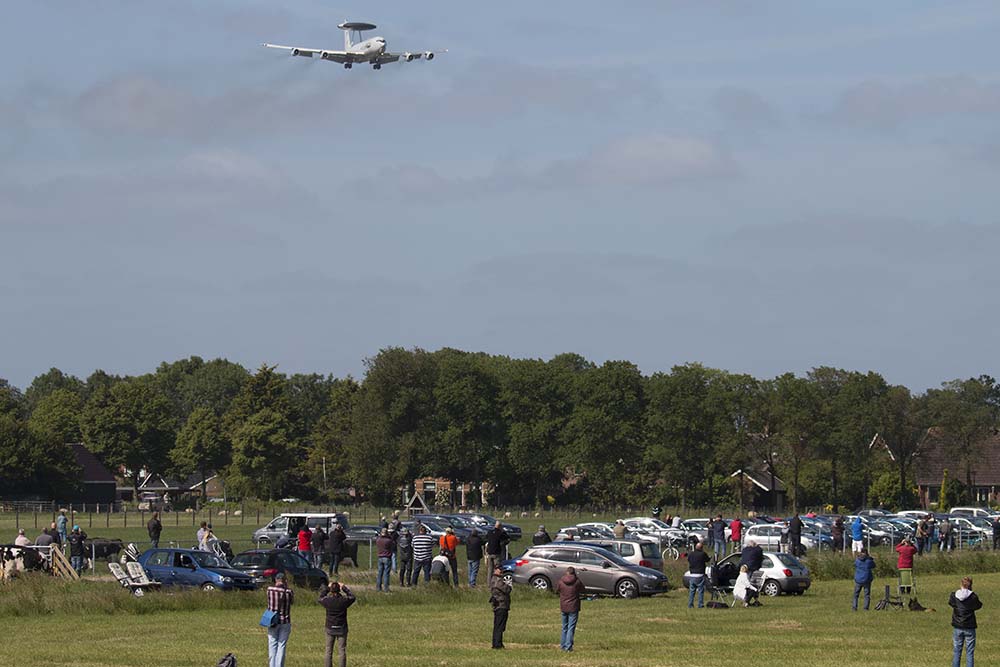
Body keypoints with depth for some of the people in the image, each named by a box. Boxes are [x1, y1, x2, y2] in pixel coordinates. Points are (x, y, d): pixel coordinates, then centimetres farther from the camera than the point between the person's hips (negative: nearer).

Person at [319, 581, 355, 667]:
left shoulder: (327, 601, -12)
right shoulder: (344, 601, -13)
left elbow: (320, 598, 12)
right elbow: (352, 597, 9)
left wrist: (327, 588, 18)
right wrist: (344, 588, 14)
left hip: (330, 629, 1)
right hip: (341, 628, -1)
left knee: (329, 651, 10)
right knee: (342, 651, 5)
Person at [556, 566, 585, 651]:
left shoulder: (561, 582, -5)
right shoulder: (577, 582, -11)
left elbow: (557, 590, 10)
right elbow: (583, 590, 4)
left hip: (563, 607, 3)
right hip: (573, 608, -3)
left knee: (564, 627, 17)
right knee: (571, 628, 0)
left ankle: (563, 645, 23)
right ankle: (568, 646, -6)